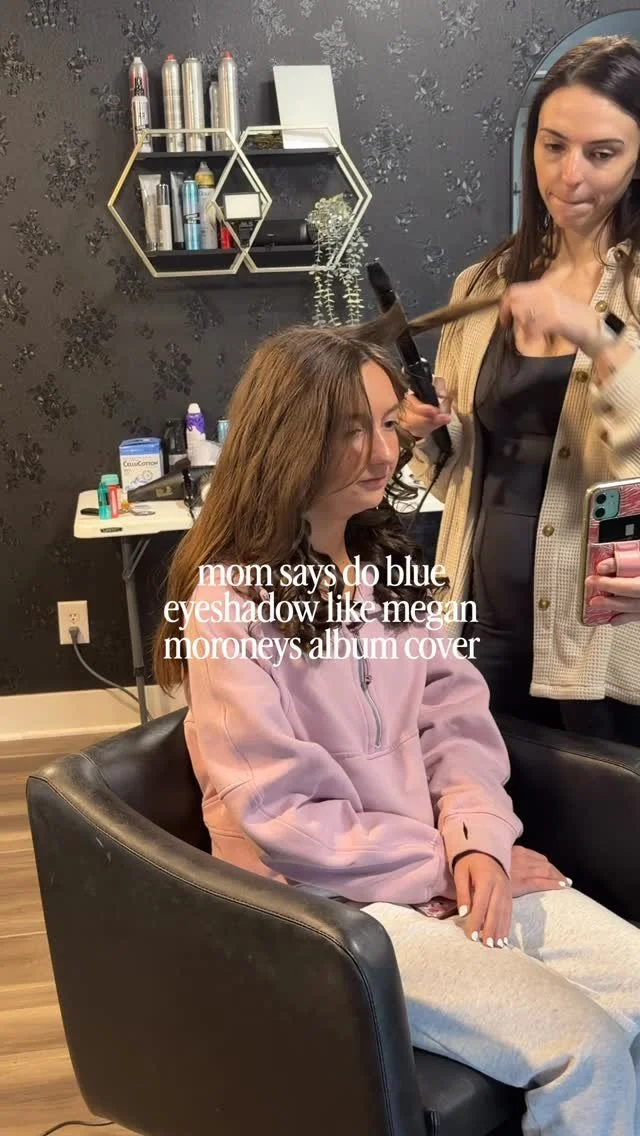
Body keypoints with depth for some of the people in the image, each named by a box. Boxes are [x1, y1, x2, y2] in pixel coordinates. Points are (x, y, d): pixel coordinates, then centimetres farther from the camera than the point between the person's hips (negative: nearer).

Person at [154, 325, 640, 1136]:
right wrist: (444, 865, -14)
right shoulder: (228, 604, -13)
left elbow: (457, 716, 5)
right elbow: (282, 820, -15)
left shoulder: (392, 567, 10)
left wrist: (480, 843, -13)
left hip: (454, 870, 7)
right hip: (326, 902, -6)